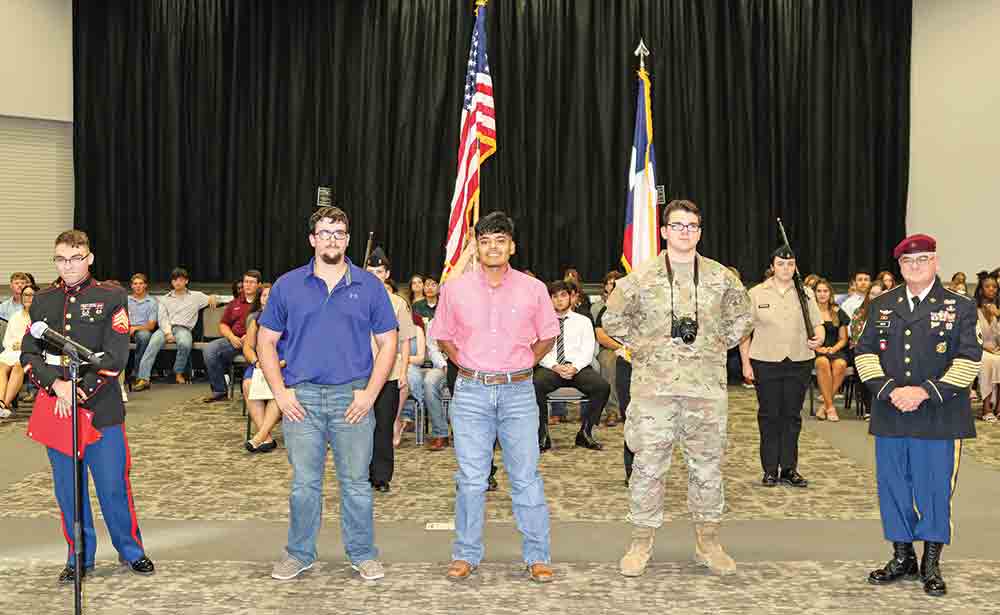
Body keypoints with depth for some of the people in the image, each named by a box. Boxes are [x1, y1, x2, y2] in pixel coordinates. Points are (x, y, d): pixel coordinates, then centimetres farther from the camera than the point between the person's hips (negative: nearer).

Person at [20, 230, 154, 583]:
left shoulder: (111, 298, 0)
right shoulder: (42, 302, 10)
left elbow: (115, 357, -8)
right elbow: (29, 354, 3)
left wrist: (80, 390, -16)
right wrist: (57, 386, -14)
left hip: (102, 410, -3)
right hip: (56, 408, 3)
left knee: (113, 485, 2)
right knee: (67, 487, 9)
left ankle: (131, 551, 19)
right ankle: (79, 557, 23)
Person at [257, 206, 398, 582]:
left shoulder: (369, 286, 4)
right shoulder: (287, 286, 5)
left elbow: (387, 343, 5)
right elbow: (266, 342, 8)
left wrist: (370, 393, -5)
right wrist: (281, 393, -2)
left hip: (353, 397, 0)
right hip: (301, 398, 1)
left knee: (356, 481, 6)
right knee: (304, 483, 8)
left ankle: (363, 554, 20)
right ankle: (299, 554, 22)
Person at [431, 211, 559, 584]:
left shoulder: (533, 290, 1)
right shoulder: (455, 289, 3)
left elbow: (547, 336, 14)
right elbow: (442, 336, 15)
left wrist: (521, 366, 5)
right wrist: (467, 365, 5)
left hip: (518, 391, 0)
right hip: (471, 392, 1)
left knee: (526, 477, 2)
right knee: (471, 479, 5)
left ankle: (537, 556, 13)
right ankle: (466, 555, 18)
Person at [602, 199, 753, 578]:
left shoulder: (722, 278, 7)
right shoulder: (640, 277, 2)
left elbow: (743, 319, 20)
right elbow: (612, 320, 10)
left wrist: (719, 345, 9)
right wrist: (640, 346, 4)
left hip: (707, 388, 2)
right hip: (653, 386, -2)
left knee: (707, 466, 9)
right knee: (647, 466, 2)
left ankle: (707, 542, 24)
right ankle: (641, 543, 15)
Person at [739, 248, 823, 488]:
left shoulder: (806, 294, 9)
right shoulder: (756, 294, 2)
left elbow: (817, 325, 11)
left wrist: (818, 339, -13)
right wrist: (746, 363, -4)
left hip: (799, 362, 2)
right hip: (766, 363, -2)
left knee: (792, 416, 7)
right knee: (769, 416, 4)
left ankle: (789, 469, 15)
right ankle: (770, 470, 12)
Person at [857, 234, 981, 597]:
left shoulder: (959, 306, 2)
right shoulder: (882, 305, 11)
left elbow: (969, 359, -5)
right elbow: (865, 352, 5)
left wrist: (925, 391, -15)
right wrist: (889, 390, -10)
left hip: (938, 417, -3)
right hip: (890, 415, 3)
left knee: (935, 490, 3)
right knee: (893, 488, 9)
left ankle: (931, 564, 19)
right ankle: (902, 558, 24)